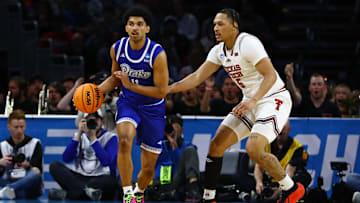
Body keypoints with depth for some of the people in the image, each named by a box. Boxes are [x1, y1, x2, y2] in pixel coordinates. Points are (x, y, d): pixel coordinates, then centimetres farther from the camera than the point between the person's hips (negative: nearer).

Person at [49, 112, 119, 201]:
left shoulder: (110, 137, 3)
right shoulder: (80, 136, 13)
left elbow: (106, 162, -15)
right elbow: (66, 159, -1)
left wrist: (93, 138, -15)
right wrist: (78, 135, -7)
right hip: (78, 178, 3)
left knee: (111, 181, -38)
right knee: (54, 166, -19)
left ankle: (66, 194, -34)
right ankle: (87, 191, -36)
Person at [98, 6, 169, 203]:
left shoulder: (157, 54, -22)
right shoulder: (117, 48, -8)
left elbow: (161, 92, -20)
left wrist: (131, 85, -26)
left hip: (152, 108, -2)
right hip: (128, 103, 2)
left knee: (148, 170, 5)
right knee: (124, 141, -32)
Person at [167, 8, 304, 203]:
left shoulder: (248, 43, -20)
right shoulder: (219, 51, 6)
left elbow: (270, 75, -24)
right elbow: (197, 77, 8)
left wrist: (253, 100, -37)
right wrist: (167, 89, -1)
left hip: (274, 99, -9)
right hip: (250, 102, 9)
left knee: (253, 149, -25)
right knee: (216, 144, 1)